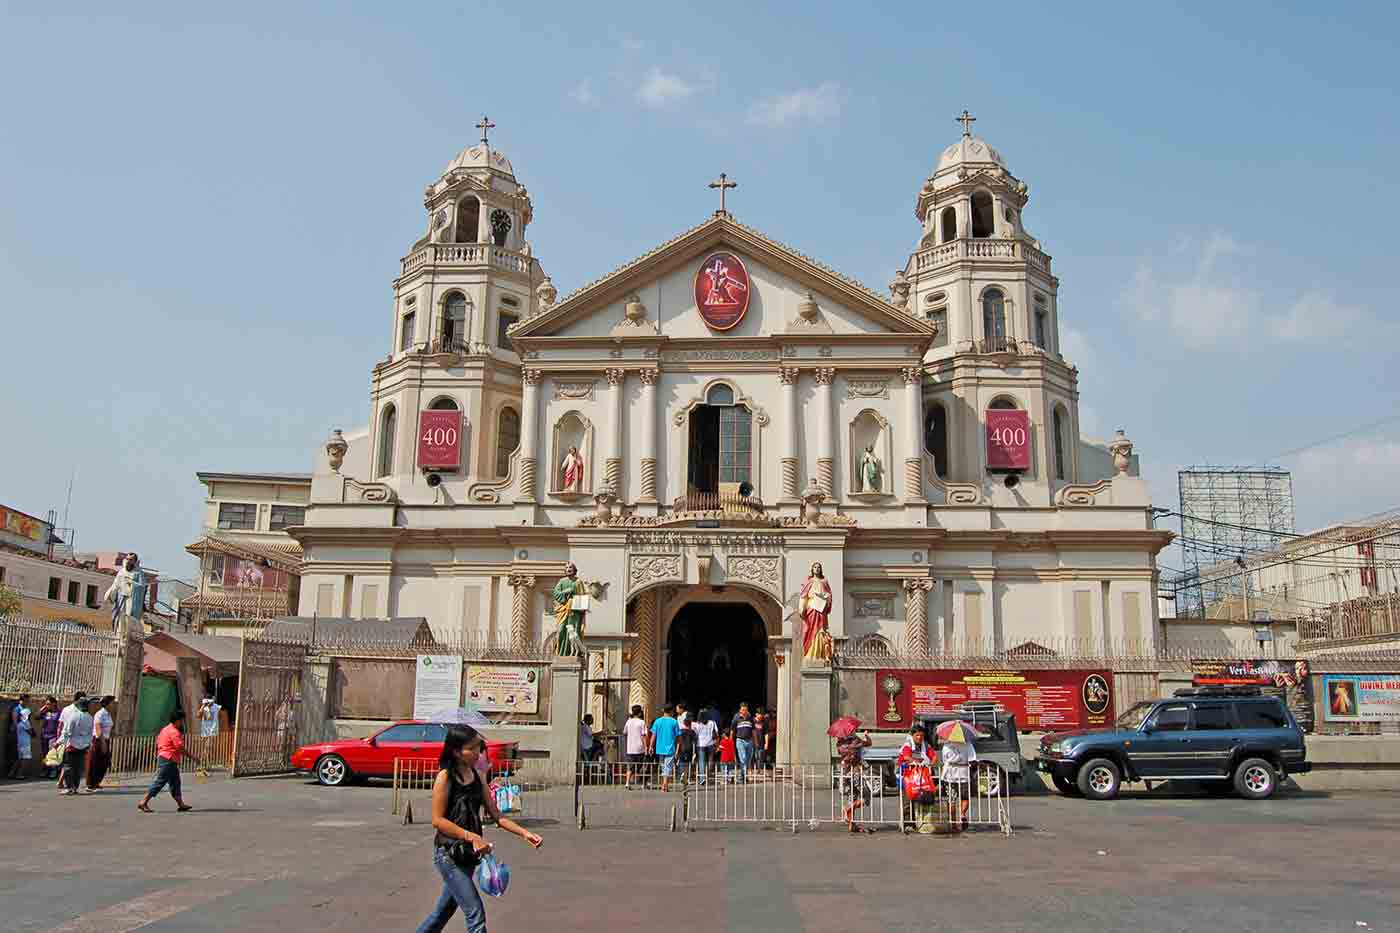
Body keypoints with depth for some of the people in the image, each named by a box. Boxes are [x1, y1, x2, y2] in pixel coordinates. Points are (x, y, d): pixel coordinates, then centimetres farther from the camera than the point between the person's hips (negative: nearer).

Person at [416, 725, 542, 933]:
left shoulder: (476, 776, 6)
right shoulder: (445, 777, -13)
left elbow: (496, 815, 7)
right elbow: (437, 820, -17)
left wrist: (524, 833, -5)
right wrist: (472, 837, -22)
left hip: (468, 854, 7)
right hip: (449, 854, -7)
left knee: (444, 912, 18)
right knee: (476, 913, -10)